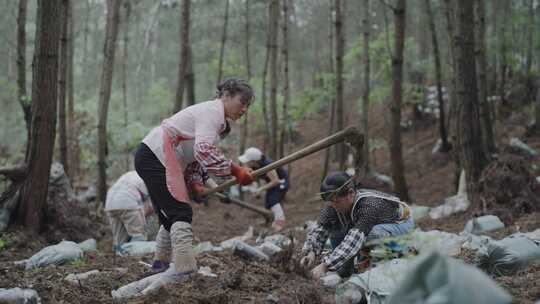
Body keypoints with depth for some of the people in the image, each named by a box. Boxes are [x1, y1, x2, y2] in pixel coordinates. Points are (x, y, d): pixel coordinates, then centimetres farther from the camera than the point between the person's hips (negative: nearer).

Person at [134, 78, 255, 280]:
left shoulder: (215, 117, 18)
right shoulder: (212, 111, -14)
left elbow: (194, 154, 20)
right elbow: (204, 150, -29)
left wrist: (195, 183, 5)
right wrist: (235, 171, -29)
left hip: (150, 158, 11)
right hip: (155, 156, -11)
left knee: (170, 215, 19)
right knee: (181, 212, -16)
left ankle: (160, 263, 32)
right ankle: (185, 272, -22)